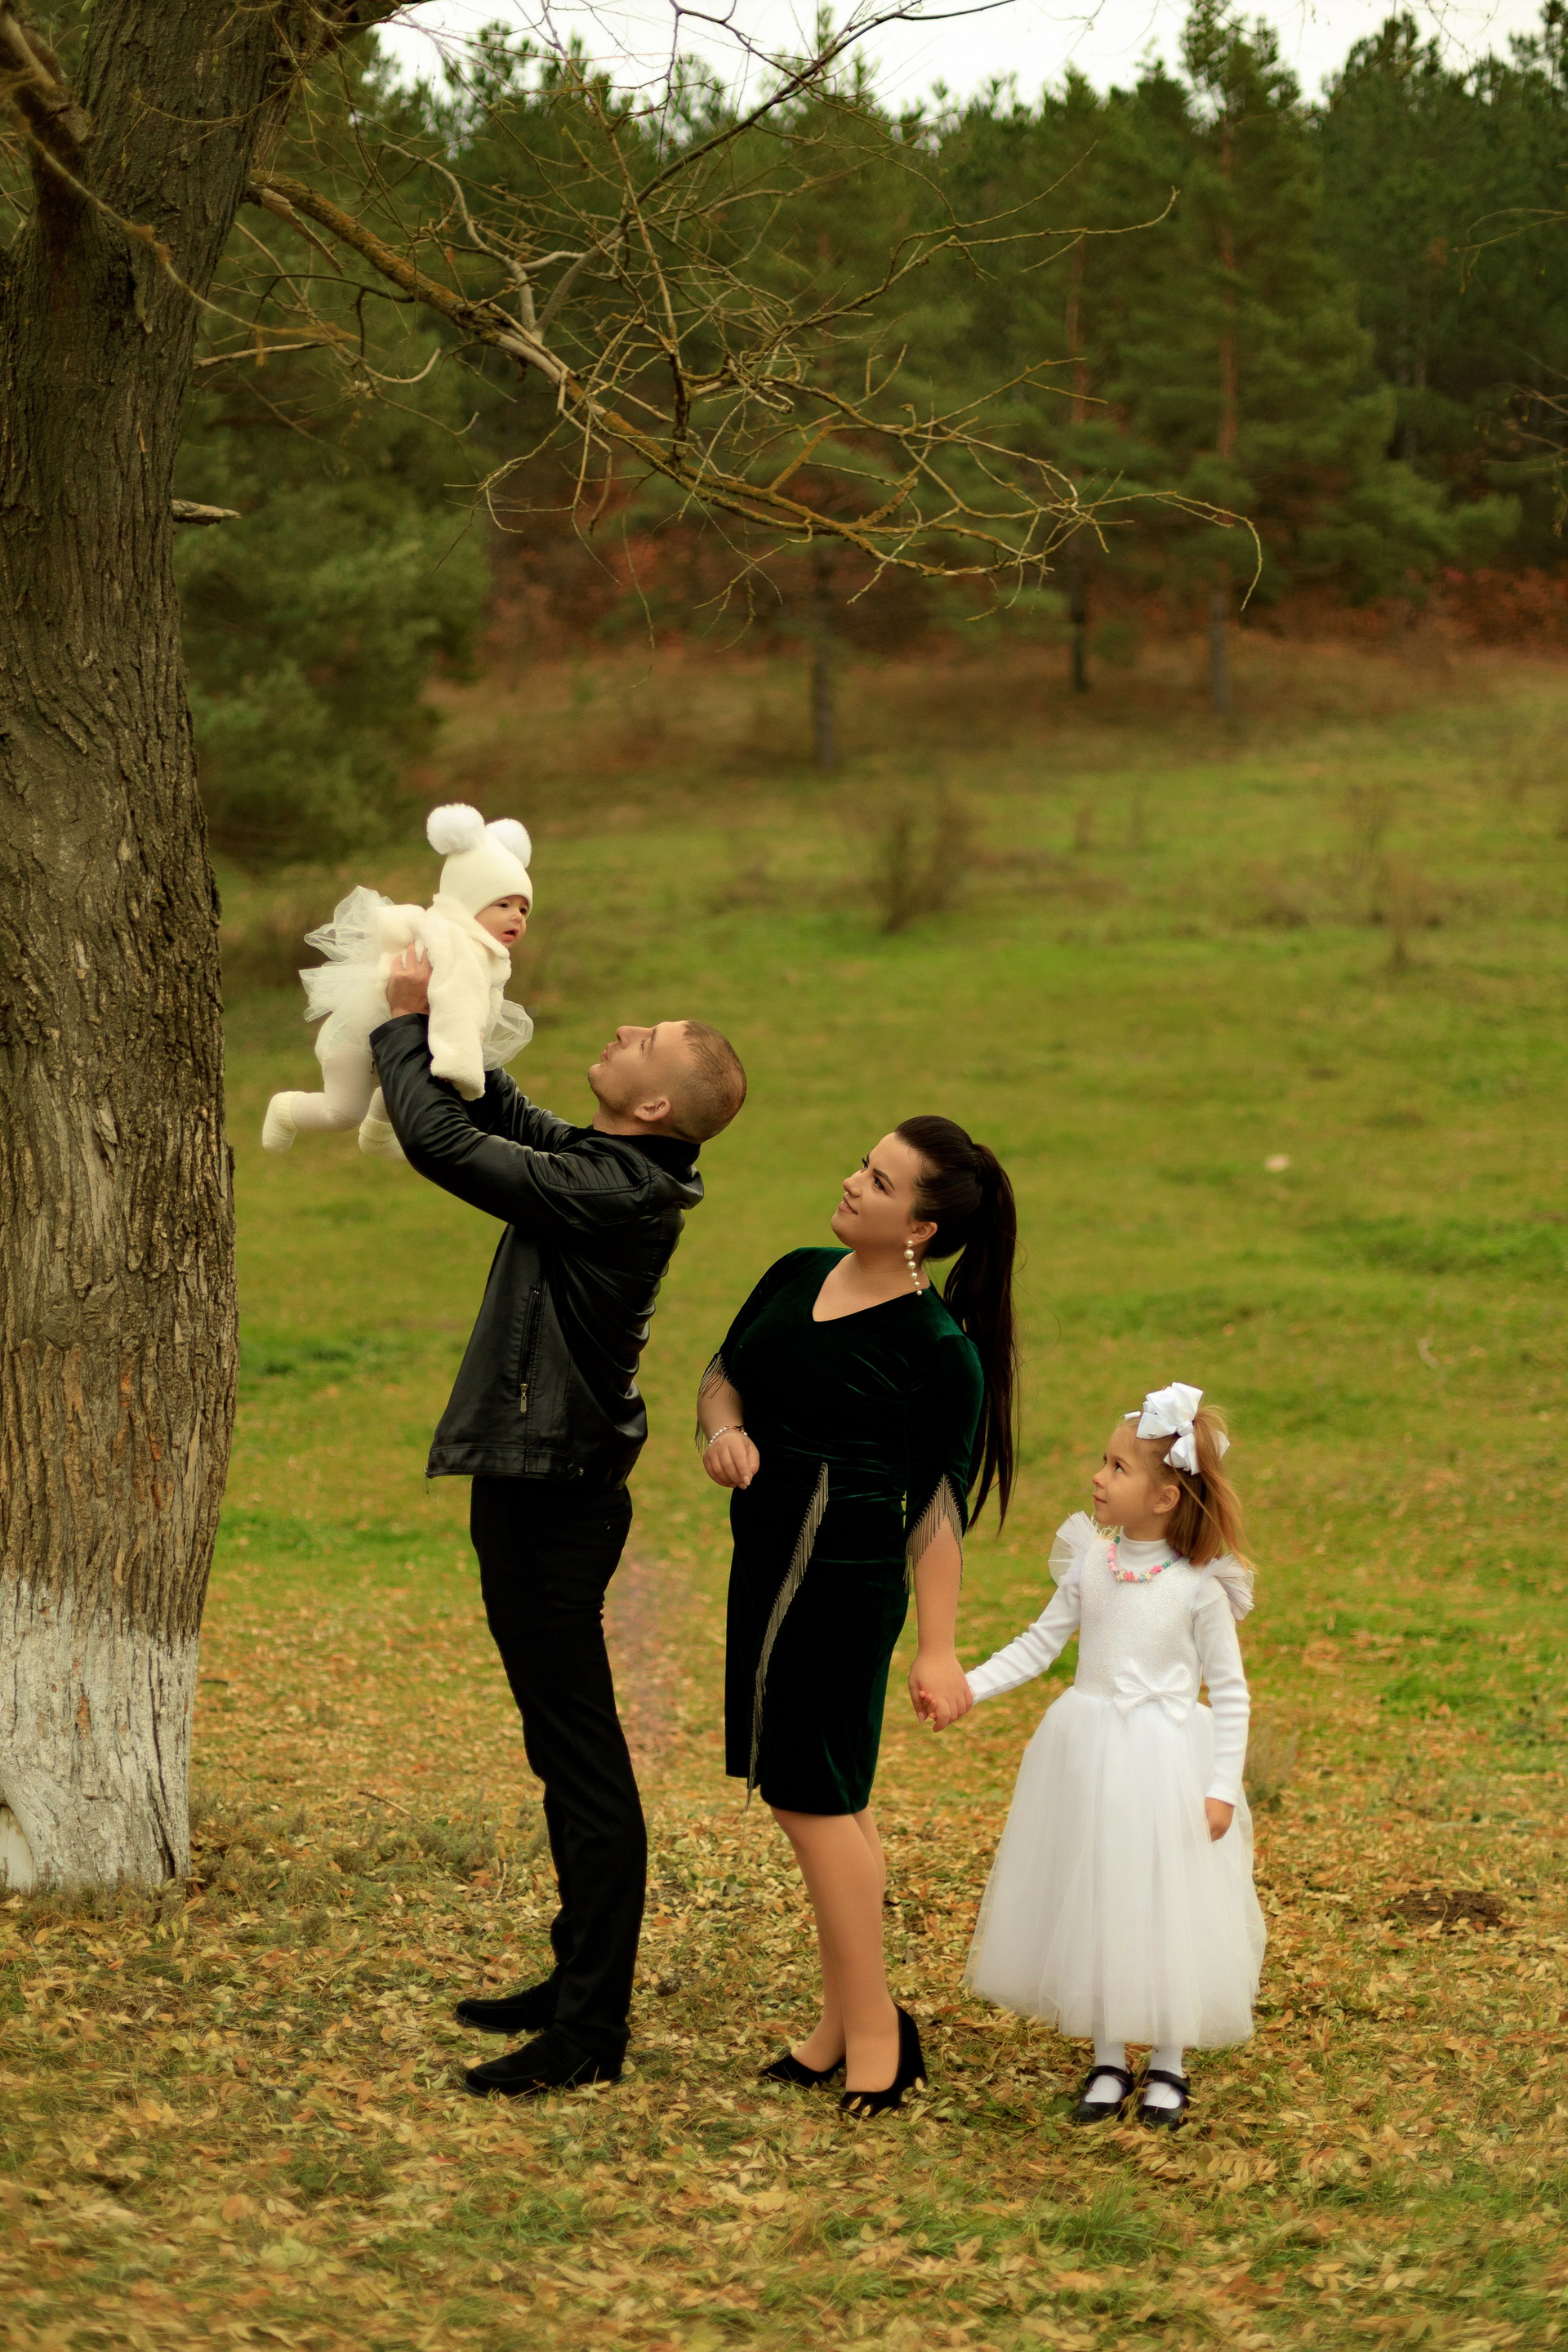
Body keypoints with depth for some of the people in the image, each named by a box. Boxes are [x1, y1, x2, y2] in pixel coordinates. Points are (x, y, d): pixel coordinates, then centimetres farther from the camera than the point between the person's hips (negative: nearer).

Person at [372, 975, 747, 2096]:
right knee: (567, 1753, 18)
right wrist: (440, 1022, 11)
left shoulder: (604, 1193, -23)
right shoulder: (610, 1170, 6)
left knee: (584, 1761, -5)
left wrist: (402, 1024, -8)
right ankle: (582, 1981, 29)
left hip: (554, 1501, -10)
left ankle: (589, 2034, 0)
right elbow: (503, 1115, 21)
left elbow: (442, 1141, -22)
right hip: (544, 1486, 10)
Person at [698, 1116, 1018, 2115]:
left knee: (813, 1795, -5)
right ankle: (851, 2020, 23)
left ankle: (871, 2028, 5)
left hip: (845, 1570, -8)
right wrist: (724, 1429, -5)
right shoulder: (798, 1276, 7)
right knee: (822, 1794, 14)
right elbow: (722, 1375, 18)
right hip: (771, 1555, 8)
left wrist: (940, 1650, -12)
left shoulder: (940, 1349, -13)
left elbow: (937, 1508, -12)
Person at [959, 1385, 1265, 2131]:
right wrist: (971, 1685, -7)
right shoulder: (1088, 1563, -2)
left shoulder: (1199, 1586, -12)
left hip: (1166, 1761, -4)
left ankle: (1168, 2068, 21)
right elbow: (1041, 1643, 6)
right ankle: (1108, 2062, 25)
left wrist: (1222, 1789, -10)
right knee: (1089, 1903, 11)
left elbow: (1229, 1690, -7)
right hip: (1088, 1754, 4)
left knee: (1166, 1909, 4)